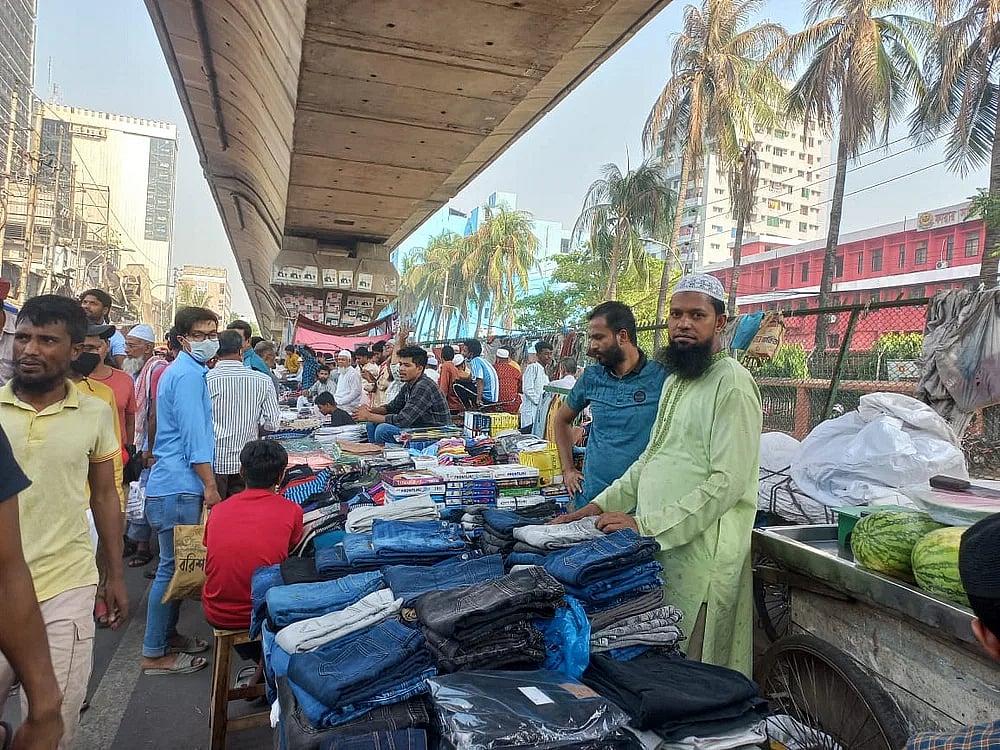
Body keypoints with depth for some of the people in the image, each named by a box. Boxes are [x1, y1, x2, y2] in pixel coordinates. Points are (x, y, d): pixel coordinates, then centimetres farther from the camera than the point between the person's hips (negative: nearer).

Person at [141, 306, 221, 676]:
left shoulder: (186, 371, 17)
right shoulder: (188, 375, -15)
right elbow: (194, 436, -20)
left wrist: (205, 482, 26)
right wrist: (210, 485, -17)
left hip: (177, 485, 10)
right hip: (179, 487, -10)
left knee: (177, 565, 18)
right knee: (173, 567, -2)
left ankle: (167, 634, 30)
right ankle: (155, 653, 8)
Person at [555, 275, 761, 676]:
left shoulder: (732, 383, -13)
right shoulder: (675, 380, 16)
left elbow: (728, 482, -20)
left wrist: (645, 524, -20)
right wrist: (604, 504, 11)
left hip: (701, 551, -8)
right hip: (658, 547, 8)